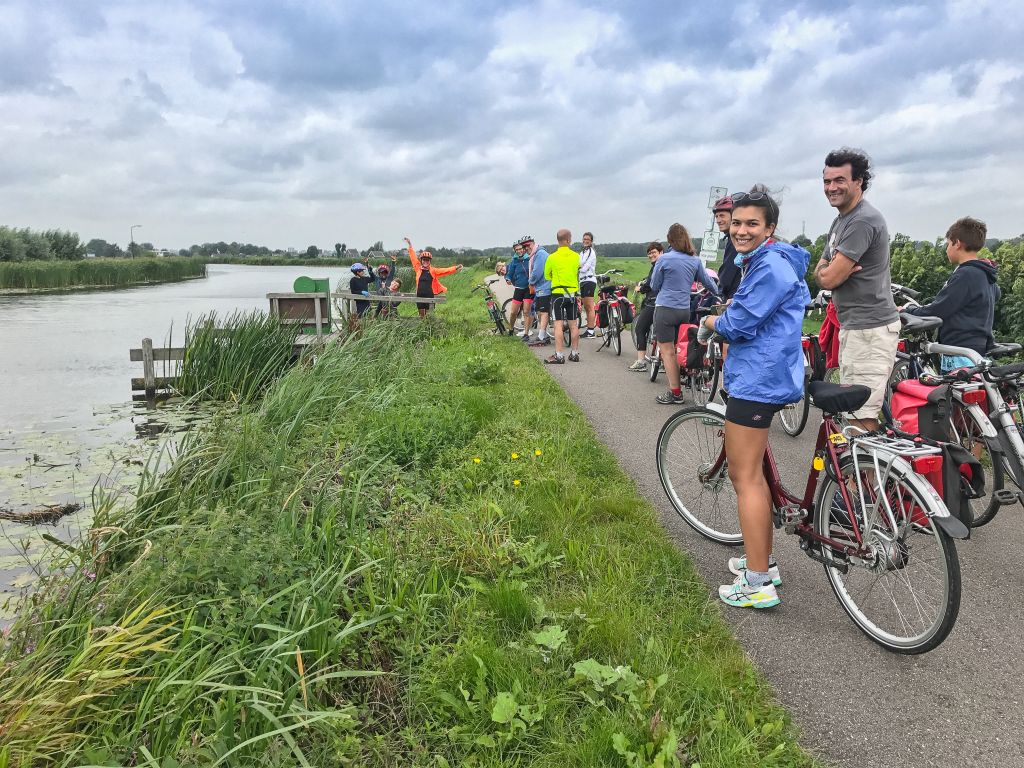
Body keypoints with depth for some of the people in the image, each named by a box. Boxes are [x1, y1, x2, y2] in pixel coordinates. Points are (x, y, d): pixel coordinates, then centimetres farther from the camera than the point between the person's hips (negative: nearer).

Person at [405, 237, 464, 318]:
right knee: (421, 315, 9)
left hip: (430, 296, -1)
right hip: (420, 296, 1)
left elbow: (445, 270, -8)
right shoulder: (418, 269, 3)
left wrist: (455, 268, -22)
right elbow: (413, 257, 7)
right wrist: (410, 245, 11)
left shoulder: (433, 270, 0)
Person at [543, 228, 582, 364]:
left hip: (558, 293, -3)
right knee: (573, 324, 9)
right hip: (573, 293, 3)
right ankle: (575, 353, 16)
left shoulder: (552, 257, -8)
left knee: (558, 324, -4)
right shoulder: (576, 256, -1)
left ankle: (558, 355, -8)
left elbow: (547, 276, 5)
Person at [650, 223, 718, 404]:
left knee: (667, 351, 0)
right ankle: (677, 386, 20)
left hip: (665, 309, -5)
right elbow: (708, 282, 15)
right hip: (685, 310, 5)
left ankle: (675, 392, -3)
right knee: (677, 350, 17)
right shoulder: (695, 260, 4)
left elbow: (654, 286, 0)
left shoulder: (664, 259, -9)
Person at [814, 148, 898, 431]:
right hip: (852, 326, 11)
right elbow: (820, 273, 15)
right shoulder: (841, 220, 17)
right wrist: (838, 269, -8)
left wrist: (826, 271, 3)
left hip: (870, 330, -11)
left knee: (862, 420, -11)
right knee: (850, 411, 17)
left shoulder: (863, 220, -17)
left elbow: (829, 279, -21)